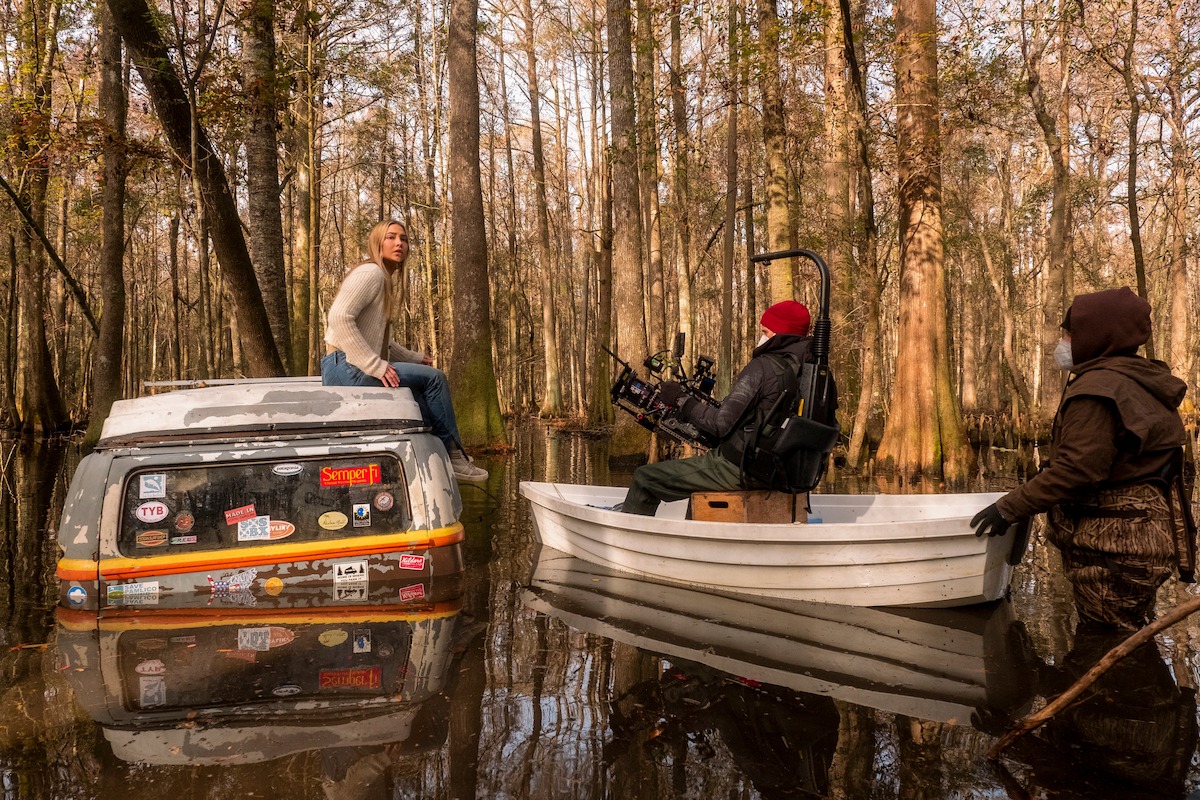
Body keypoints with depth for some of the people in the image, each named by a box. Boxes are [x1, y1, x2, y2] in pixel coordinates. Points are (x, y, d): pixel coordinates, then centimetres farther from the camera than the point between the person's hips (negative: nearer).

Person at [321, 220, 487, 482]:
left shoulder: (384, 280, 20)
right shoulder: (371, 273, -10)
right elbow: (339, 317, -23)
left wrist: (415, 358, 18)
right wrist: (376, 365, -24)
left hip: (354, 370, 10)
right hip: (345, 369, -10)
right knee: (434, 377, -10)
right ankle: (453, 455, -2)